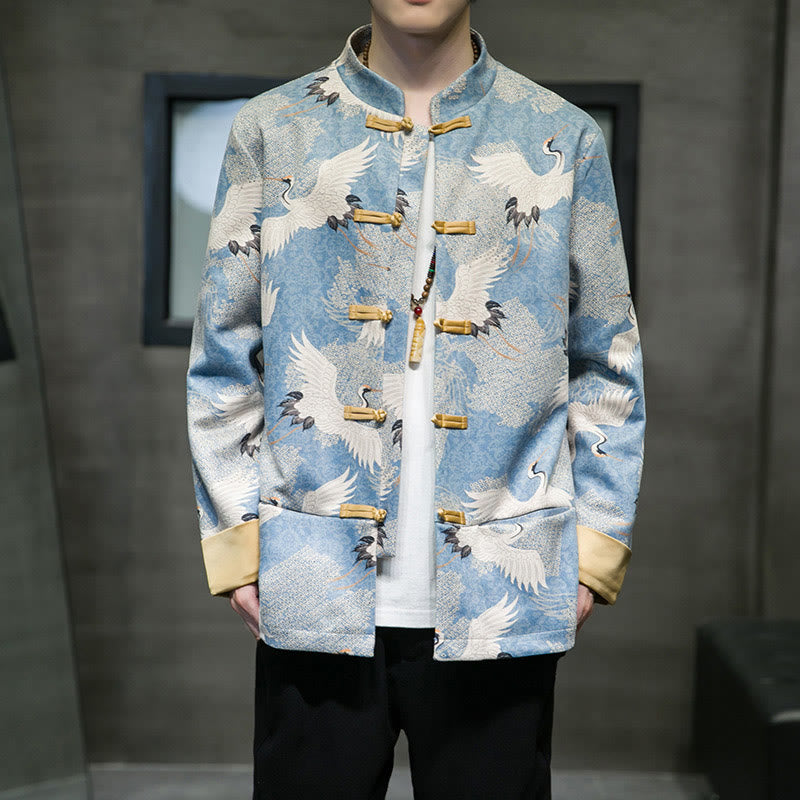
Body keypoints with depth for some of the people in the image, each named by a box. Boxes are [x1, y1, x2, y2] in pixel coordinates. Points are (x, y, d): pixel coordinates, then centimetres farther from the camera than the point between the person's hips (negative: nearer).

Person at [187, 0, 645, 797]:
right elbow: (224, 362, 6)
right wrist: (237, 545, 0)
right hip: (315, 599, 0)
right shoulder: (272, 132, 6)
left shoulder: (562, 141, 6)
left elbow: (606, 369, 7)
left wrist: (594, 550, 1)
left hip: (500, 602, 0)